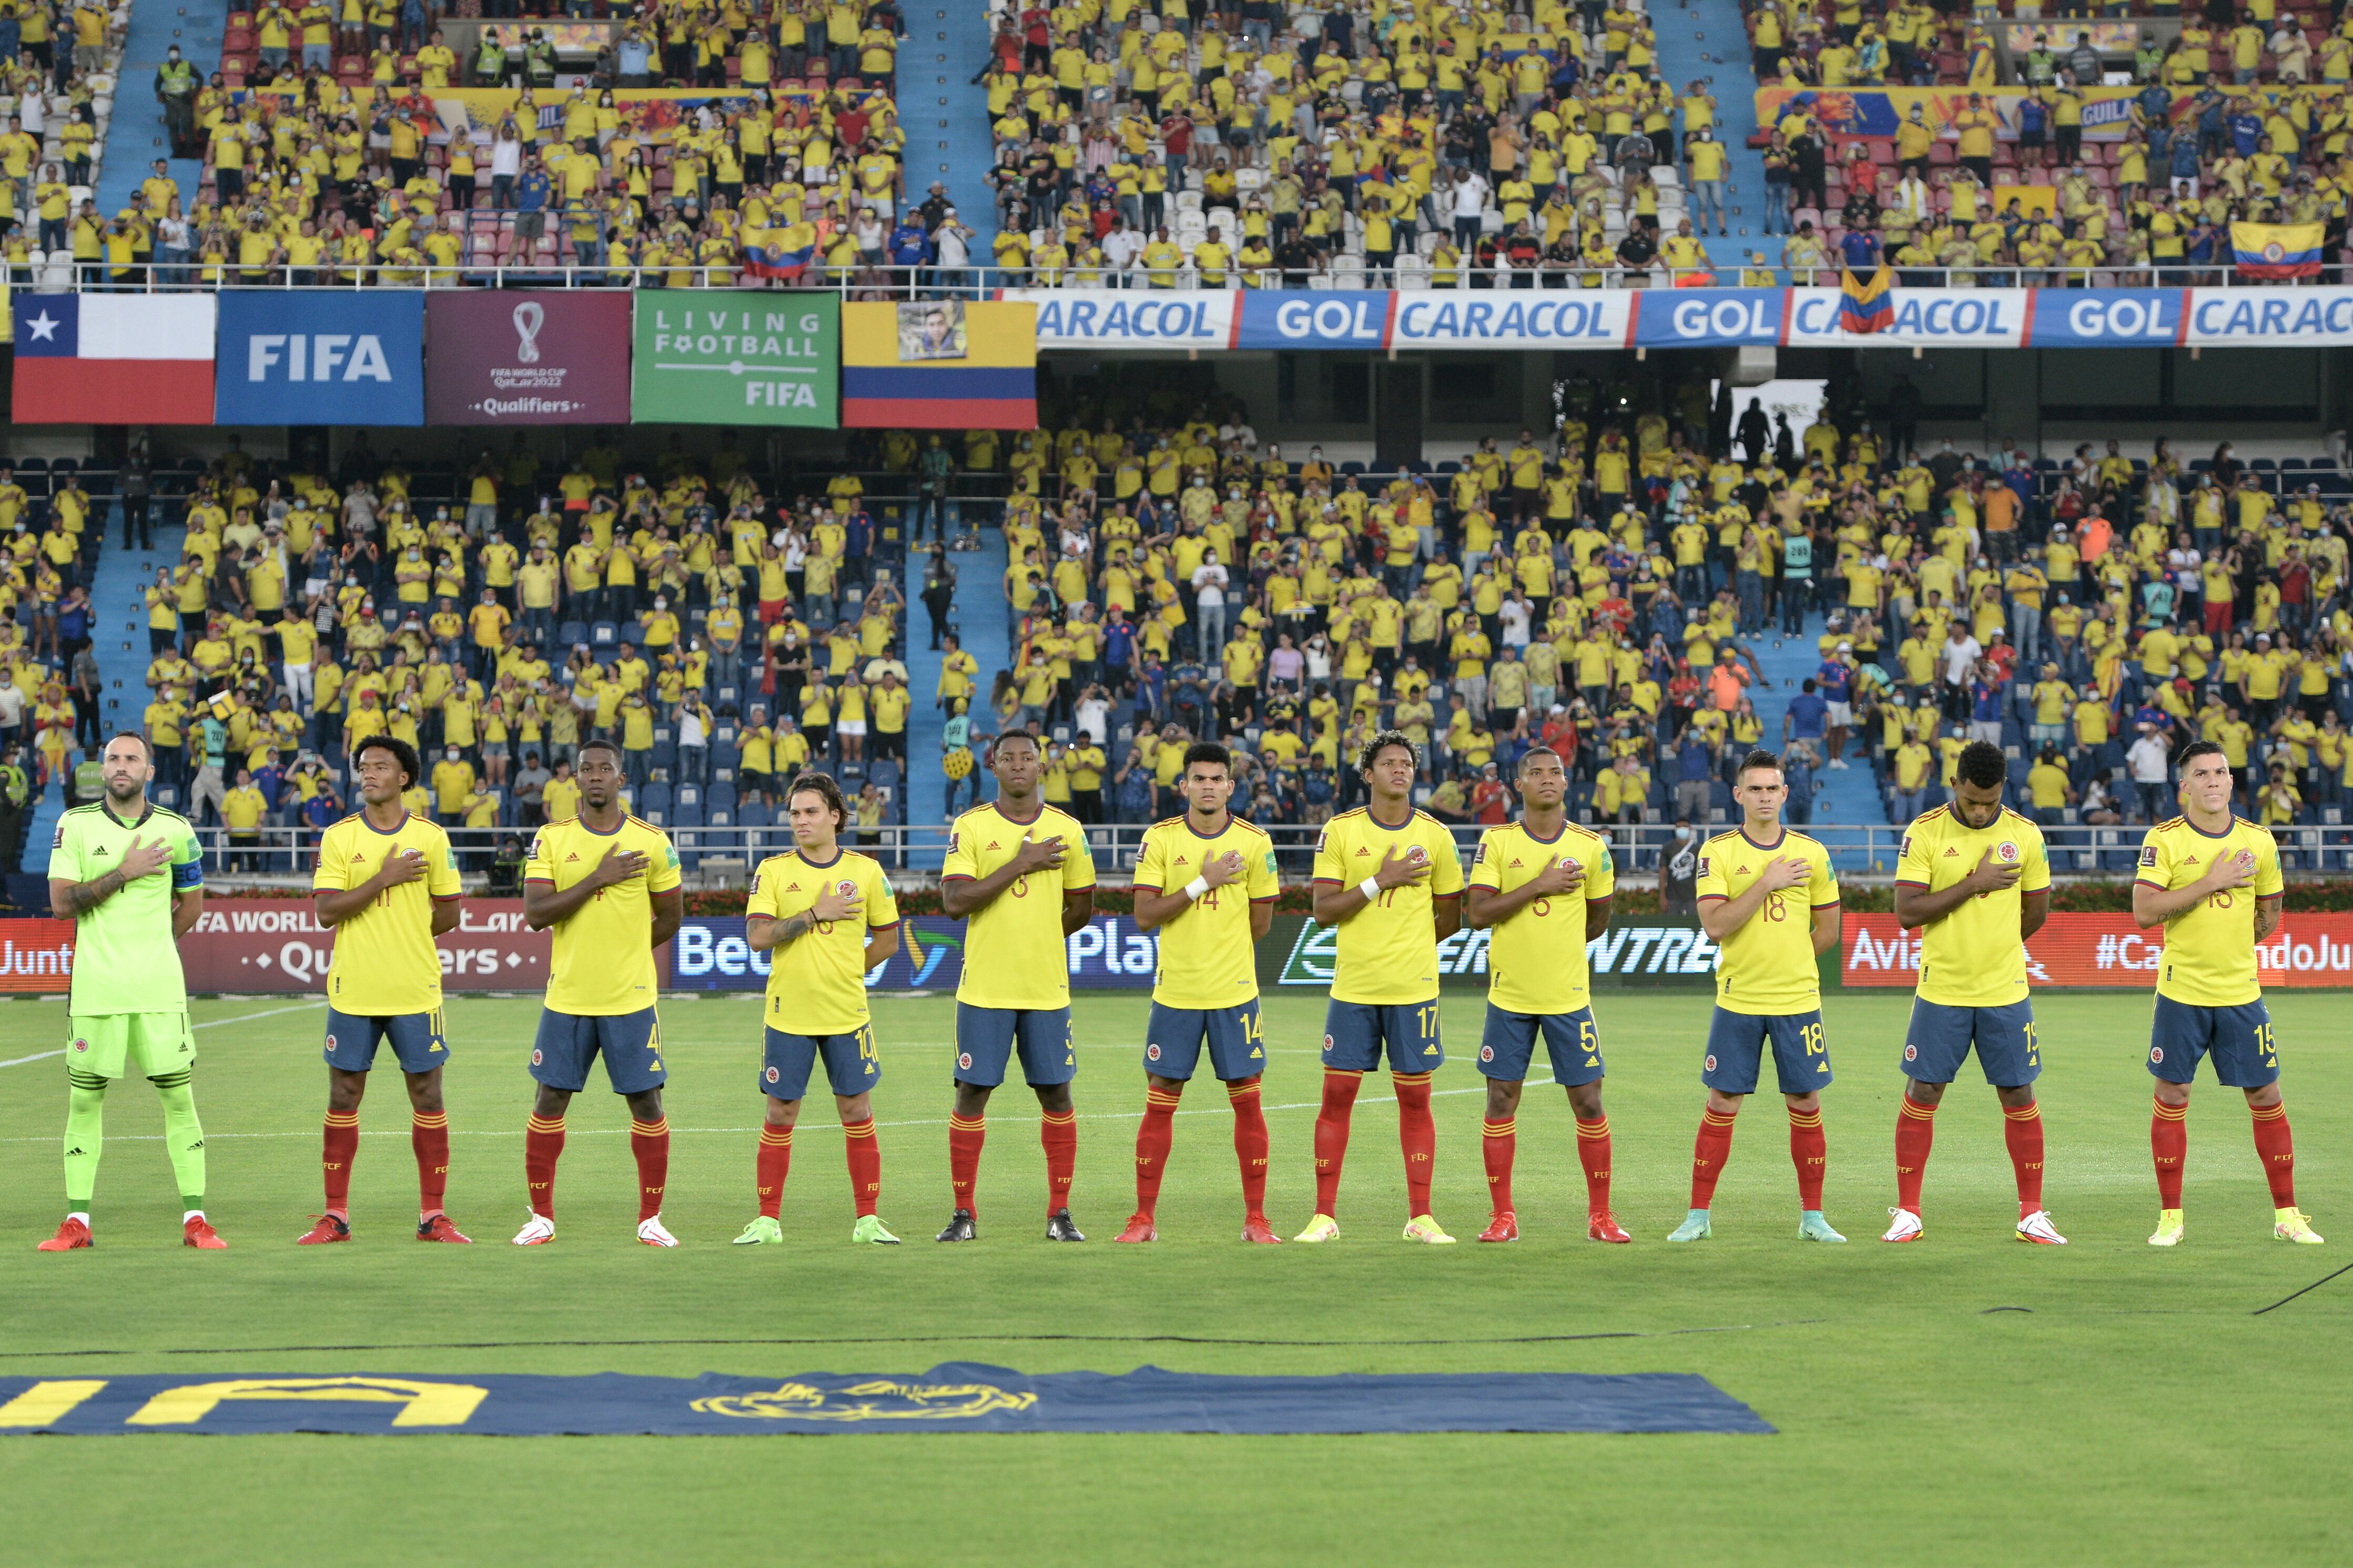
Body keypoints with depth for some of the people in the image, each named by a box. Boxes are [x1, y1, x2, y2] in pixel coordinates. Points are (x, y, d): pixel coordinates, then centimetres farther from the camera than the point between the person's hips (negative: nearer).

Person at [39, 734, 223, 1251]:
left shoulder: (176, 830, 4)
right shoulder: (76, 824, 1)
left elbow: (192, 902, 17)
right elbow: (62, 903, -6)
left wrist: (148, 947, 10)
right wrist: (123, 873, -12)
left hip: (160, 988, 0)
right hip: (94, 988, 0)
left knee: (178, 1096, -1)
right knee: (85, 1098, 3)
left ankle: (195, 1219, 4)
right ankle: (77, 1222, 10)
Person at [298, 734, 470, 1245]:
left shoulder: (431, 837, 2)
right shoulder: (338, 837, 2)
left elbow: (449, 916, 7)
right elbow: (326, 911, -9)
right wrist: (385, 879, -15)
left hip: (416, 990, 0)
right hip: (352, 990, 0)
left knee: (427, 1095, 1)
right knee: (343, 1097, 3)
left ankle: (432, 1216, 9)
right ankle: (336, 1217, 12)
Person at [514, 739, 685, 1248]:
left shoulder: (652, 842, 0)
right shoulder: (551, 839, 1)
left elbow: (670, 919, 10)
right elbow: (535, 914, -10)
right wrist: (598, 880, -15)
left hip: (631, 999, -1)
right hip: (567, 997, 1)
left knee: (646, 1102, 0)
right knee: (550, 1101, 3)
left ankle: (651, 1218, 11)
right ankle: (541, 1217, 14)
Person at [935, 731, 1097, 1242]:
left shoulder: (1067, 830, 5)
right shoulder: (971, 827, -1)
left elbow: (1082, 908, 12)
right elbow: (953, 902, -12)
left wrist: (1034, 939, 6)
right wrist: (1020, 864, -14)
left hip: (1047, 987, 2)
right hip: (984, 986, -2)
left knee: (1056, 1093, 3)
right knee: (972, 1093, 0)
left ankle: (1060, 1214, 12)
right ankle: (964, 1214, 9)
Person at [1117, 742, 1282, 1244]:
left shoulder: (1254, 842, 1)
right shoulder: (1160, 839, 0)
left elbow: (1260, 923, 7)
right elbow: (1145, 916, -9)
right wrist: (1202, 883, -14)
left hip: (1235, 992, 0)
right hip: (1175, 991, 0)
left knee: (1247, 1100, 1)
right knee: (1159, 1103, 2)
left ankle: (1255, 1218, 10)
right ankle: (1144, 1218, 10)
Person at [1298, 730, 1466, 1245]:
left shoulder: (1435, 835, 4)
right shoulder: (1340, 831, 0)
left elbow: (1451, 919, 13)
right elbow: (1323, 911, -7)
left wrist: (1407, 948, 11)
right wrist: (1381, 880, -14)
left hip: (1414, 988, 1)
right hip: (1352, 988, -1)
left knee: (1415, 1097, 2)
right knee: (1337, 1094, -1)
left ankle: (1420, 1217, 9)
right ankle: (1324, 1216, 6)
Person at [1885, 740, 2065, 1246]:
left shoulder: (2025, 835, 0)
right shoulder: (1924, 833, -7)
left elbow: (2038, 911, 11)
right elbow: (1907, 911, -14)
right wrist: (1973, 884, -17)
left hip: (2006, 991, 1)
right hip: (1940, 990, -1)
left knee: (2019, 1095, 4)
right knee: (1922, 1095, 1)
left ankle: (2032, 1214, 14)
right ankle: (1907, 1213, 10)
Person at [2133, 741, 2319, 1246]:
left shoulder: (2258, 841, 3)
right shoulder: (2164, 839, -6)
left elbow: (2271, 911, 16)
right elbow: (2143, 911, -17)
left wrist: (2230, 943, 7)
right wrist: (2211, 882, -19)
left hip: (2241, 993, 2)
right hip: (2181, 992, -2)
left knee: (2266, 1098, 5)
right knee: (2172, 1098, 1)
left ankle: (2286, 1214, 15)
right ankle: (2170, 1216, 11)